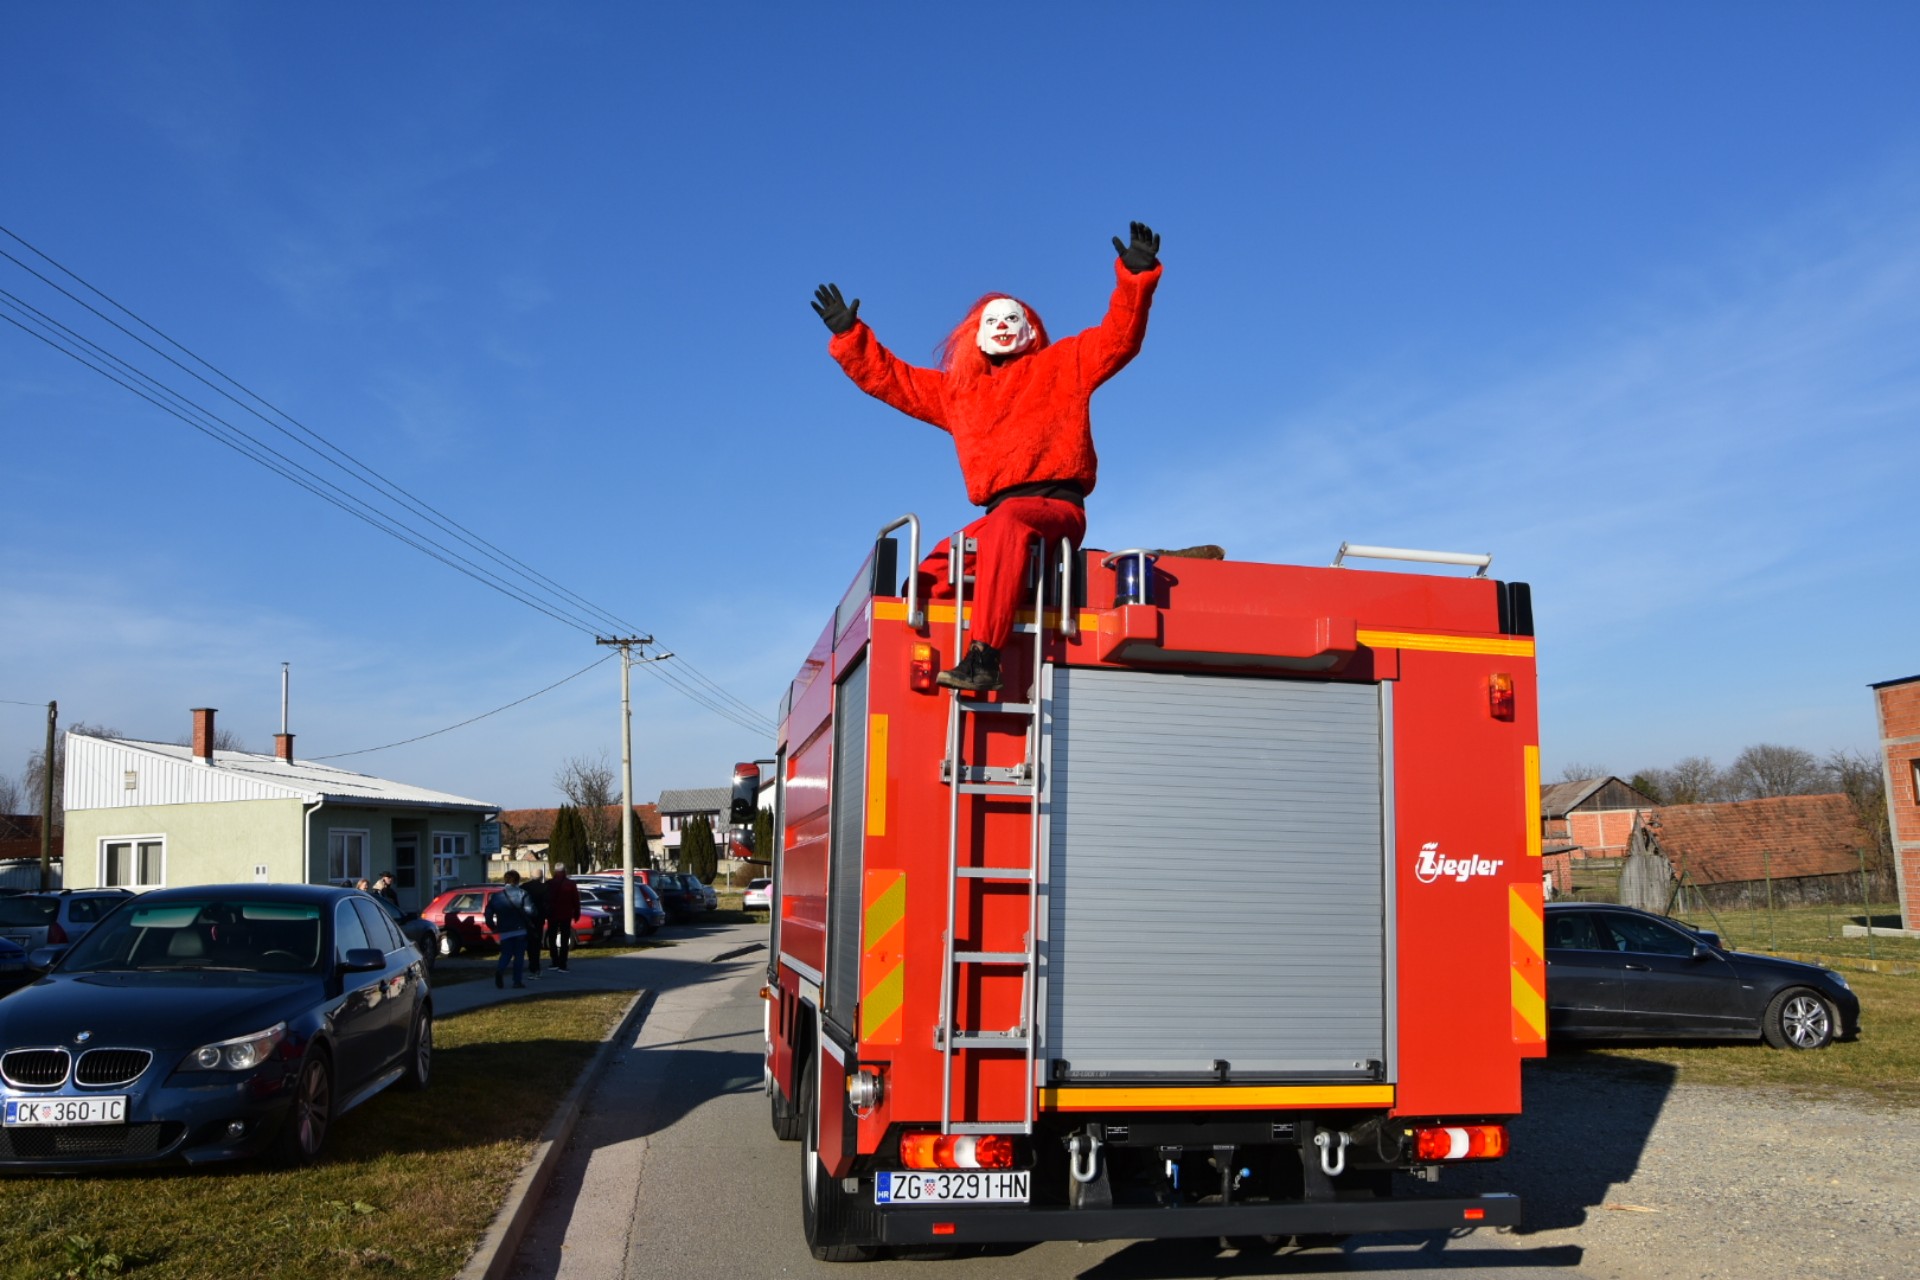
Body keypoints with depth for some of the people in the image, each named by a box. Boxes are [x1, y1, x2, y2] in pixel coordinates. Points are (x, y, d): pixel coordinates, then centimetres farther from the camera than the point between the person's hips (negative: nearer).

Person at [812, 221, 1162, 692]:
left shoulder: (1061, 365, 14)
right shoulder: (954, 389, 24)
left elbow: (1119, 337, 1)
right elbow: (886, 376, 28)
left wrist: (1136, 276, -12)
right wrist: (848, 334, 21)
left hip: (1057, 506, -6)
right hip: (1000, 515, 6)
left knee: (1006, 523, -38)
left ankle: (984, 658, -49)